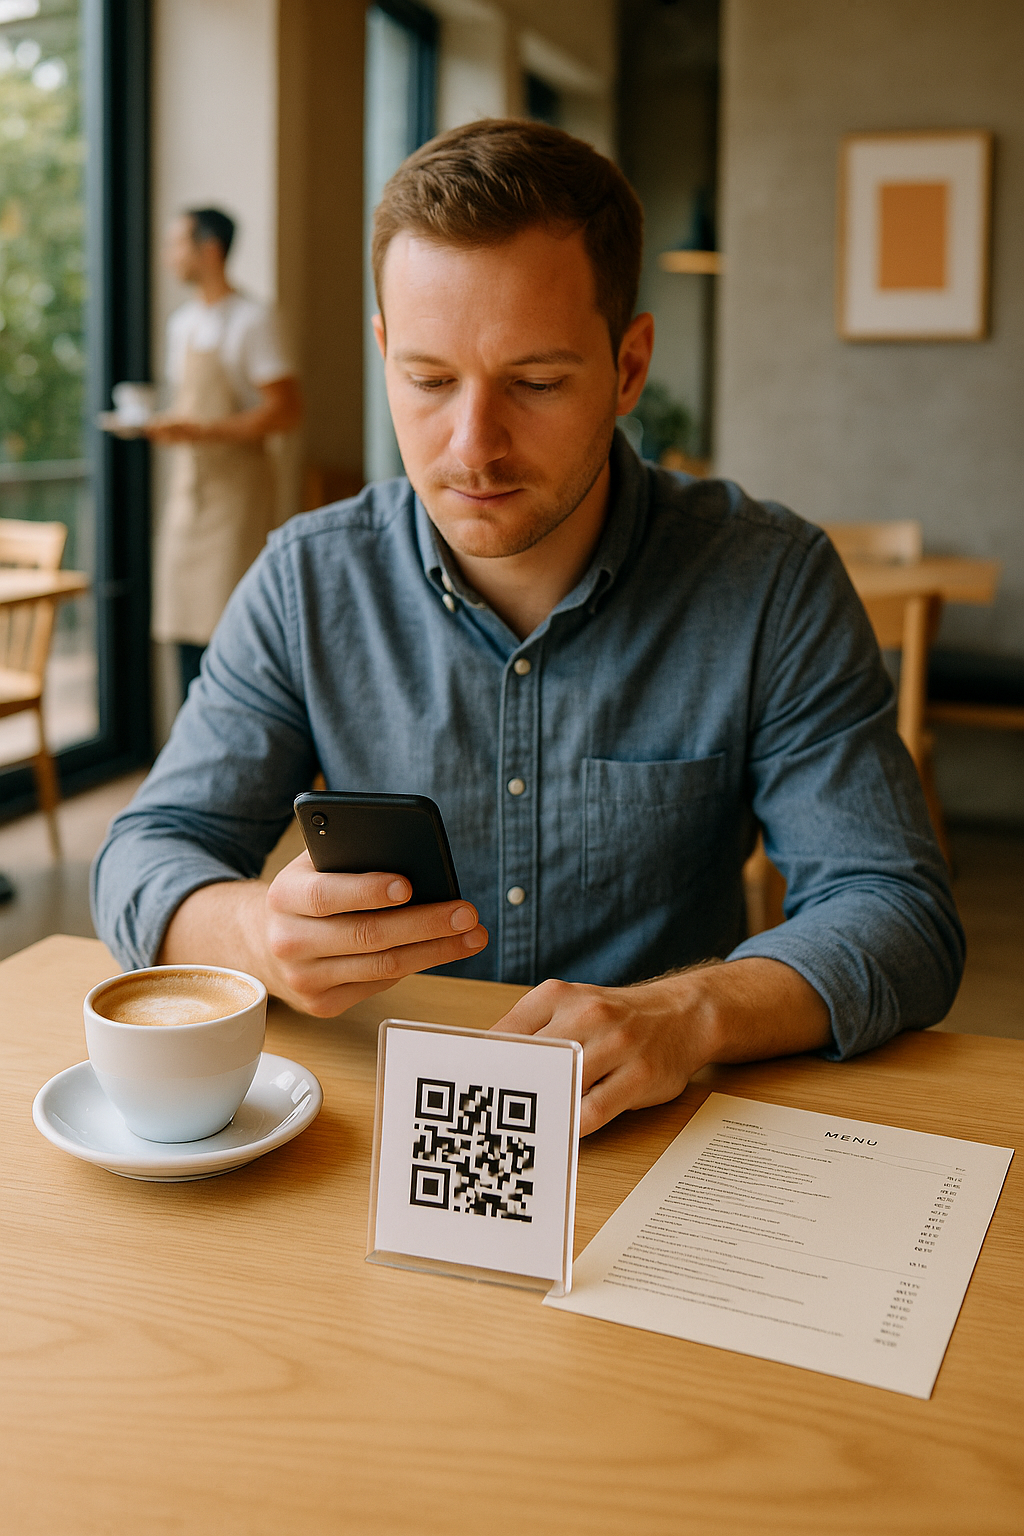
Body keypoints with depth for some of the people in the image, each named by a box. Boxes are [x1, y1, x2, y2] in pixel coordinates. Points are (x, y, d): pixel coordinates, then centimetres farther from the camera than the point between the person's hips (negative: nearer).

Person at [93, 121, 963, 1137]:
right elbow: (147, 859, -3)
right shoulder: (307, 582, -3)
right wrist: (256, 932, -27)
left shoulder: (771, 585, -8)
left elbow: (898, 913, -11)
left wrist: (690, 1013, -32)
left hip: (647, 1137, 0)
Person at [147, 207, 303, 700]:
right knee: (184, 617, 7)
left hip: (236, 480, -7)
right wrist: (160, 423, 8)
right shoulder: (181, 322, 16)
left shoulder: (250, 319, -8)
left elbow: (286, 410, -14)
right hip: (187, 479, 8)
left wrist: (201, 431, -19)